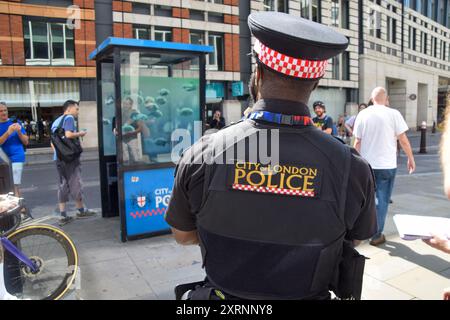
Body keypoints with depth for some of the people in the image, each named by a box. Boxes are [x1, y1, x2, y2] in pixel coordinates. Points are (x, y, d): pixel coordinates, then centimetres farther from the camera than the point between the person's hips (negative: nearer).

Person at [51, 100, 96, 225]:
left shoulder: (56, 121, 20)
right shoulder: (69, 118, -5)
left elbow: (52, 143, 21)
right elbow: (68, 134, -20)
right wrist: (80, 134, -4)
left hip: (58, 157, 8)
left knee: (62, 186, 7)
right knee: (75, 183, 3)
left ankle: (63, 215, 7)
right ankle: (81, 210, 15)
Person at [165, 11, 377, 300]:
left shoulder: (200, 157, -25)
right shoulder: (352, 167, -24)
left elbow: (183, 235, -6)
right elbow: (357, 238, -3)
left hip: (225, 292, 0)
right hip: (310, 293, 1)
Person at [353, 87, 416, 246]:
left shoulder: (362, 114, 1)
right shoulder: (393, 114, -6)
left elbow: (357, 142, 2)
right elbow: (403, 140, -4)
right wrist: (411, 158, 8)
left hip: (366, 164, 2)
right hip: (387, 165, -2)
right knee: (382, 200, 7)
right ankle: (377, 235, 12)